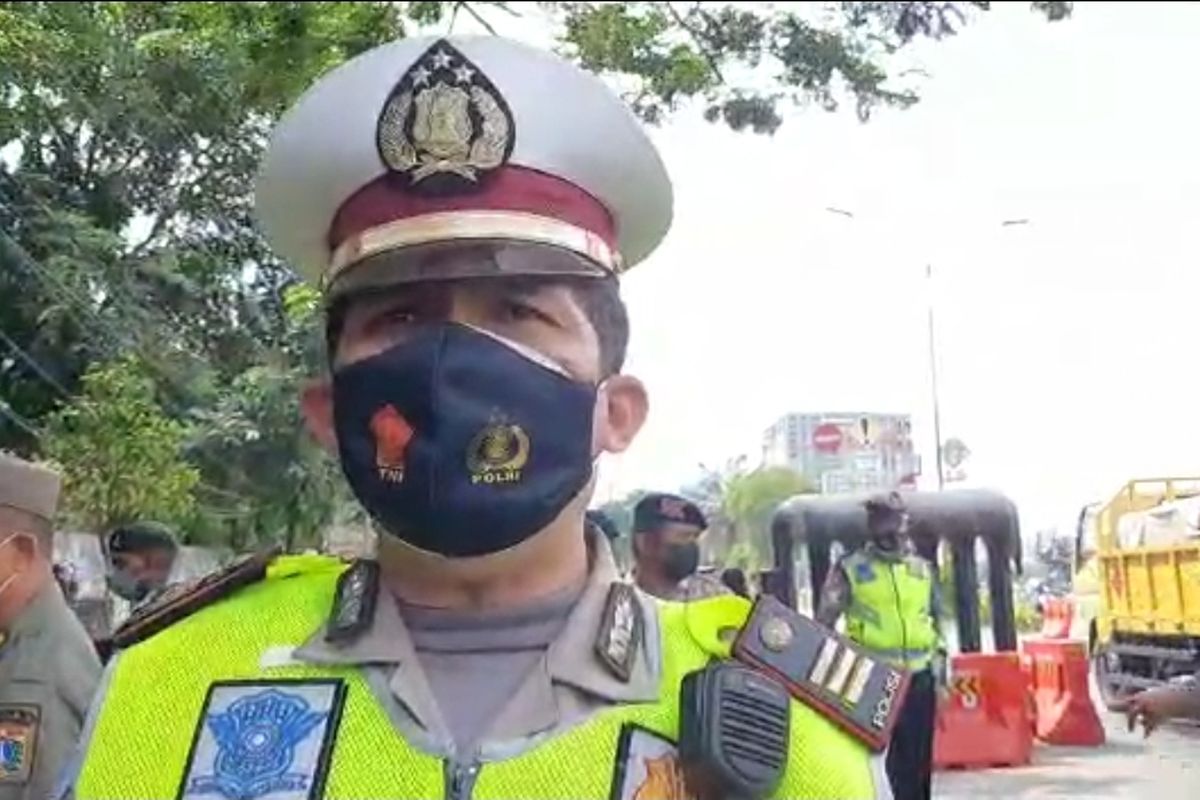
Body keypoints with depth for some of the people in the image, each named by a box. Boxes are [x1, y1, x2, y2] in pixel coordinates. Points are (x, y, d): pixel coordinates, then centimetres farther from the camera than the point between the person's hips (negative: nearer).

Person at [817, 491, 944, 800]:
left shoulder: (923, 569, 12)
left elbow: (936, 621, 18)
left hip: (919, 680, 4)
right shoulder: (850, 569, -2)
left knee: (916, 762, 9)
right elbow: (823, 624, -2)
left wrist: (939, 667, 13)